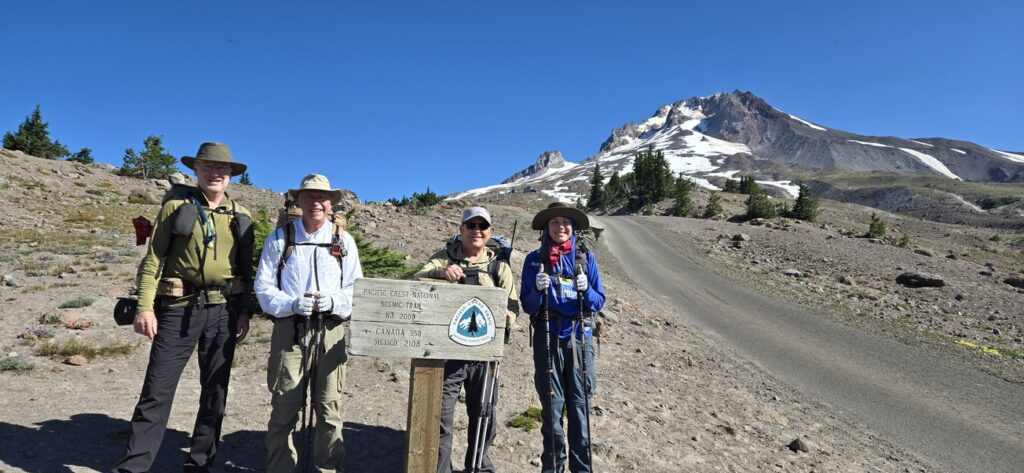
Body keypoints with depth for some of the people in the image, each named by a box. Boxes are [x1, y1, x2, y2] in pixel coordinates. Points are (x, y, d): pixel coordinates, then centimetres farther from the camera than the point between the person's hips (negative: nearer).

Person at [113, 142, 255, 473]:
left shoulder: (240, 217, 9)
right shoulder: (176, 207, 2)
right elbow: (152, 260, -2)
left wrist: (244, 313, 4)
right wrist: (145, 307, -10)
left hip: (224, 311, 3)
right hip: (179, 308, -3)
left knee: (215, 392, 9)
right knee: (157, 391, -2)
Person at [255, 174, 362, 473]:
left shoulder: (344, 240, 9)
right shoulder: (280, 237, 6)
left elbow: (357, 289, 7)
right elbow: (264, 287, 3)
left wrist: (333, 302, -13)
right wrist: (293, 304, -14)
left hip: (331, 332, 1)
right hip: (290, 330, -1)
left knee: (329, 409, 4)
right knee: (284, 409, 2)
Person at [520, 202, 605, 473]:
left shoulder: (586, 258, 5)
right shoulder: (535, 260, 3)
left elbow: (599, 302, 5)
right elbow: (528, 305, 2)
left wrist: (585, 290, -15)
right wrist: (538, 290, -17)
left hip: (580, 337, 1)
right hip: (547, 338, 0)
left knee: (580, 404, 2)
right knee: (552, 405, 4)